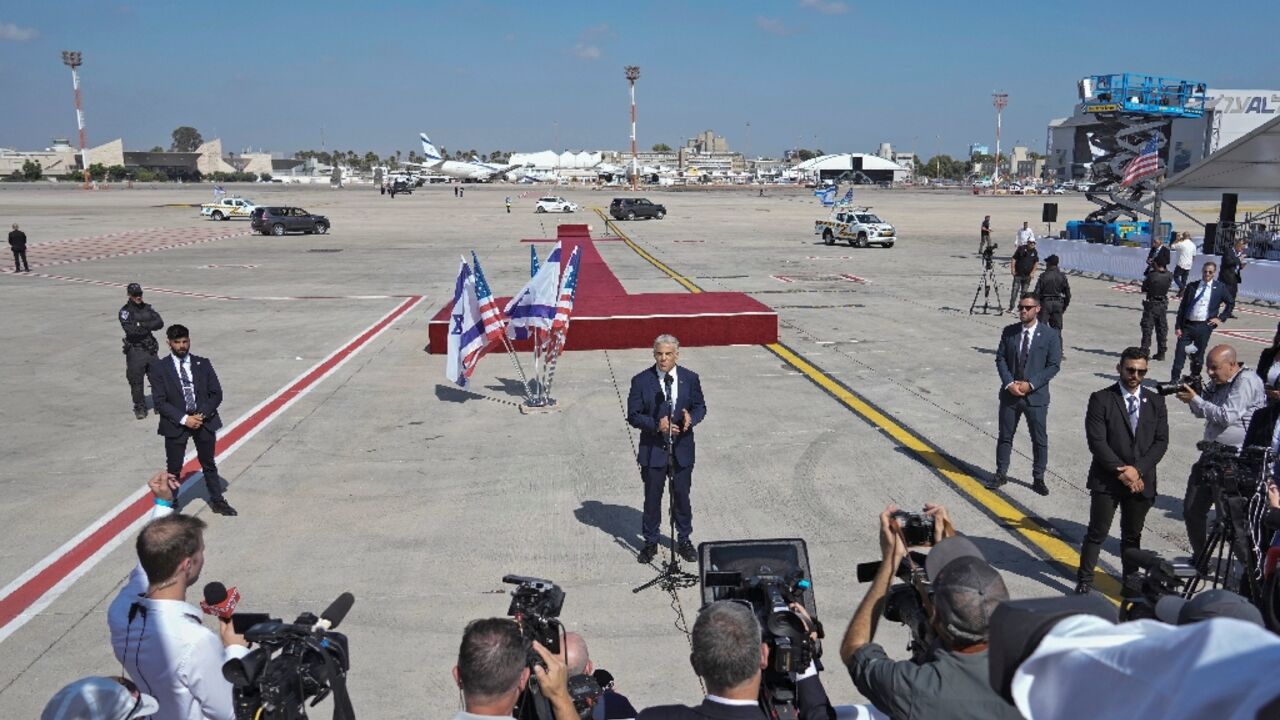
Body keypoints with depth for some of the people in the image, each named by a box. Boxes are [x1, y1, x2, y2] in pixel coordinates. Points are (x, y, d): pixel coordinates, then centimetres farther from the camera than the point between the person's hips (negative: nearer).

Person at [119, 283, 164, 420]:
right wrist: (149, 327, -10)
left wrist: (143, 325, -15)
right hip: (135, 350, -4)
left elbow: (160, 323, -3)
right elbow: (130, 330, -19)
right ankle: (140, 408, 10)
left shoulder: (148, 308, 10)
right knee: (136, 381, -1)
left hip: (151, 349, 4)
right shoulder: (125, 311, -5)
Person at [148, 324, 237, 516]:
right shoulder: (159, 368, -5)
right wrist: (184, 419, -18)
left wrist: (201, 415, -13)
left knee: (209, 464, 15)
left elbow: (216, 394, 1)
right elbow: (159, 401, -9)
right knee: (174, 468, 7)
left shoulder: (203, 364, 2)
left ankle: (217, 501, 27)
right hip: (176, 425, -2)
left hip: (204, 421, 2)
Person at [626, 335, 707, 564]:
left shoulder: (690, 378, -1)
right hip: (653, 449, -1)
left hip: (682, 449, 2)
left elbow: (700, 406, 7)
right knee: (652, 497, 9)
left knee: (682, 496, 13)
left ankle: (684, 540, 30)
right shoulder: (641, 381, -8)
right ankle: (650, 542, 25)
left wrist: (691, 417, -16)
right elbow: (633, 416, -7)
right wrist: (657, 425, -21)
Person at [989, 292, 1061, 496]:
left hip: (1036, 395, -2)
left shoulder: (1050, 335, -5)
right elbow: (1000, 359, 2)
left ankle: (1038, 478, 20)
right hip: (1010, 393, 2)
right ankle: (1001, 474, 24)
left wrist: (1030, 384, -15)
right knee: (1005, 436, 11)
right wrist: (1009, 383, -11)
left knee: (1040, 440, 7)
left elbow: (1053, 365, -8)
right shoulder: (1009, 332, 3)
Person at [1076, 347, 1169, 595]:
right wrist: (1121, 472, -15)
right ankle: (1084, 580, 13)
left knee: (1132, 535, 15)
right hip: (1107, 479, -3)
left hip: (1141, 480, 3)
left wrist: (1138, 469, -11)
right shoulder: (1101, 399, -6)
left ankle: (1131, 579, 31)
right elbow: (1096, 441, -11)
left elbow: (1161, 441, 1)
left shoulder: (1156, 401, 6)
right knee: (1097, 532, 2)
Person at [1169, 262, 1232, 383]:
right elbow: (1182, 307, 6)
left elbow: (1231, 303, 16)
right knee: (1180, 353, -4)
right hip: (1187, 325, 1)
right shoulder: (1191, 286, 6)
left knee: (1198, 356, 6)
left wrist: (1221, 318, 6)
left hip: (1204, 327, -1)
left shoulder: (1220, 288, 5)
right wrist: (1178, 326, 0)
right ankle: (1174, 380, 1)